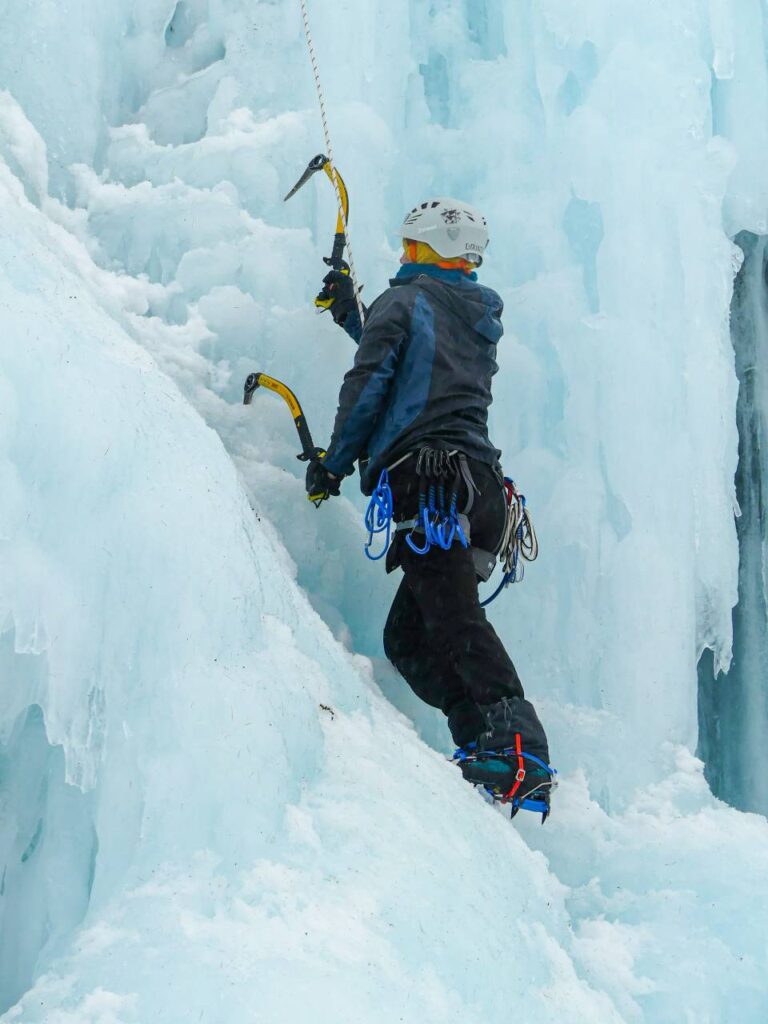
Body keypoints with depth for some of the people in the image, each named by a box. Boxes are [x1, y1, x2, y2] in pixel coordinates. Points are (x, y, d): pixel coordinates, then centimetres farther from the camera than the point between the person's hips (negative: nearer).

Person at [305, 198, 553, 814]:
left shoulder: (403, 301, 7)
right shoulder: (480, 321, 29)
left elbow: (368, 386, -2)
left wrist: (334, 464, 9)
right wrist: (351, 315, 54)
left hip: (427, 480, -8)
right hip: (482, 485, 8)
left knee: (454, 618, -21)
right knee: (407, 637, 10)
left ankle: (519, 751, -35)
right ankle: (487, 742, -4)